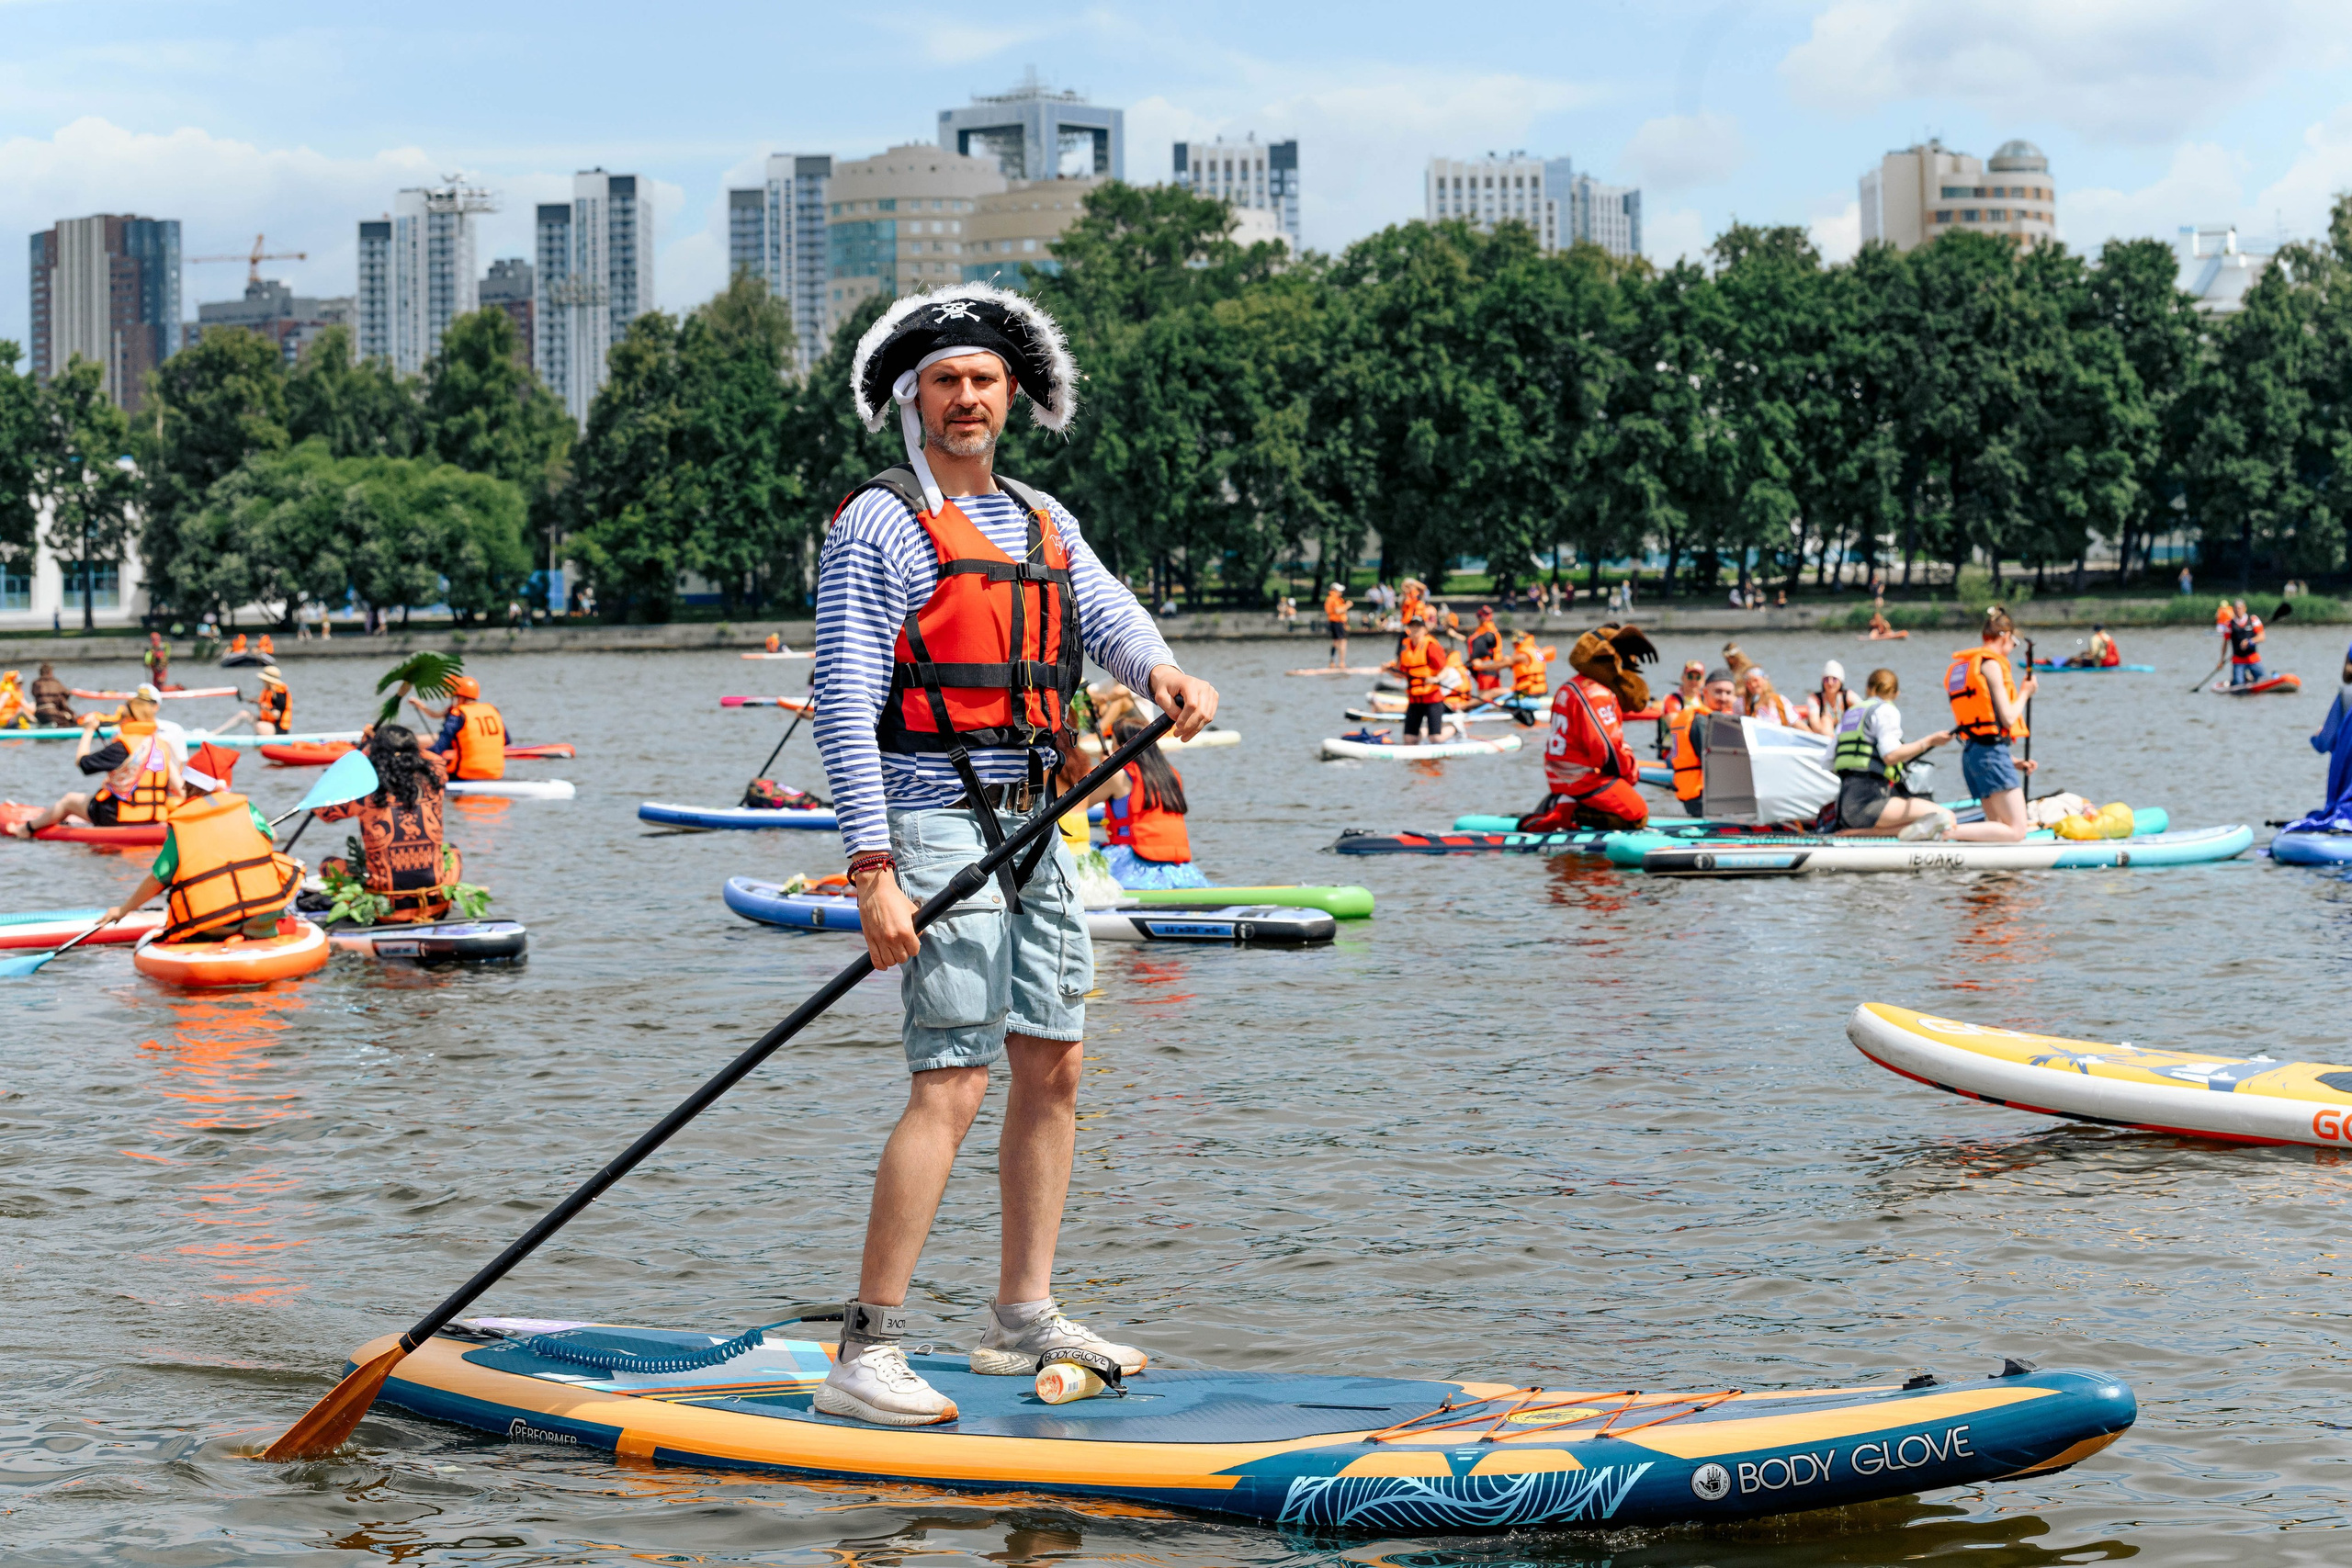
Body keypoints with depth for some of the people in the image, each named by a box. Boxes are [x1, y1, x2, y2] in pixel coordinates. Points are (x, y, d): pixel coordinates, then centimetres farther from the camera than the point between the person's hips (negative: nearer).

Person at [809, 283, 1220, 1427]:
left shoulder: (1044, 524, 17)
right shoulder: (879, 527, -7)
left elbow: (1105, 613, 1)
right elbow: (845, 704, -13)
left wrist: (1161, 671, -23)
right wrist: (872, 871, -21)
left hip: (1033, 827, 8)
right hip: (935, 824, -8)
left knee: (1053, 1067, 10)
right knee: (952, 1083, -14)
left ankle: (1023, 1320, 22)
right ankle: (866, 1355, -13)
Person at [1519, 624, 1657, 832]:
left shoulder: (1570, 688, 13)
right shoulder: (1596, 696, -18)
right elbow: (1607, 749, -20)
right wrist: (1632, 772, -6)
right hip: (1586, 780, -9)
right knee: (1638, 816, -5)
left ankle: (1561, 809, 3)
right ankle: (1574, 813, -13)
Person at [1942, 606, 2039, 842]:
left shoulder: (1958, 667, 18)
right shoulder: (1991, 665, -9)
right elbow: (2007, 718, -12)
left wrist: (2011, 762, 18)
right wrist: (2024, 693, 7)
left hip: (1969, 752, 9)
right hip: (1992, 752, -9)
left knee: (1999, 826, 12)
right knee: (2016, 830, -11)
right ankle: (1948, 832, -25)